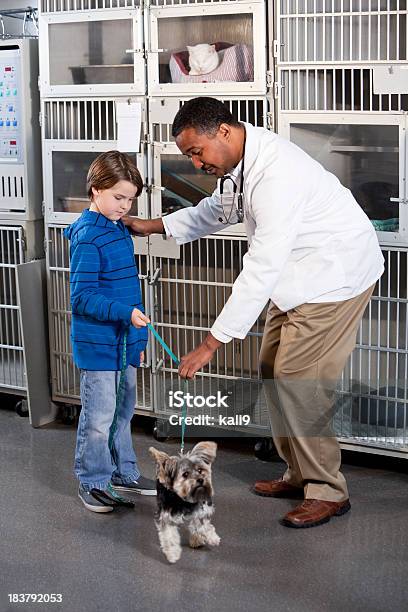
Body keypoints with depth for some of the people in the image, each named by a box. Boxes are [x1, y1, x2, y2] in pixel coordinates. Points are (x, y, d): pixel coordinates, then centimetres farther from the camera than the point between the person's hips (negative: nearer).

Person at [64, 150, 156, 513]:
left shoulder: (120, 229, 10)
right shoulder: (87, 237, -18)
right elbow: (82, 298, -21)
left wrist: (137, 335, 21)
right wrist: (126, 313, -31)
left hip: (124, 340, 9)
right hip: (98, 343, -9)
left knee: (124, 409, 18)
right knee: (100, 415, 0)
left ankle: (123, 472, 31)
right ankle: (93, 482, 13)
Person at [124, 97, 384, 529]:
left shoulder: (277, 176, -32)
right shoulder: (239, 159, 0)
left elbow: (261, 270, -35)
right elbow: (217, 210, 22)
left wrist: (212, 343, -34)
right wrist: (155, 226, 14)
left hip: (336, 274, -10)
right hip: (300, 275, 10)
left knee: (296, 379, -11)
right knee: (273, 369, 11)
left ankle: (327, 491, 2)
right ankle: (300, 474, 22)